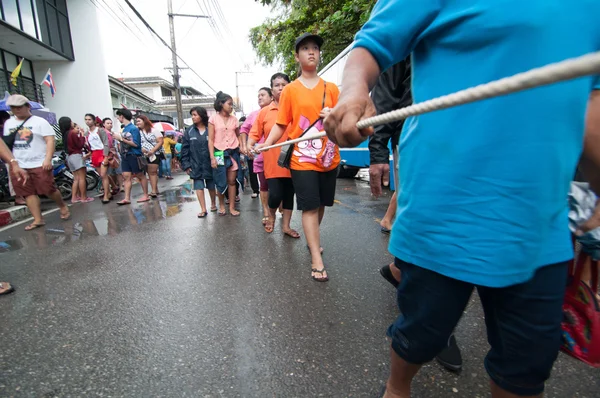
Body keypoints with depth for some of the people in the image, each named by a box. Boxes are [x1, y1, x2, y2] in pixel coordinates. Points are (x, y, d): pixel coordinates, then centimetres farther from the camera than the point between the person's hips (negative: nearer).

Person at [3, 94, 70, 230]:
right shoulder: (8, 123, 15)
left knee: (49, 190, -7)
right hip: (19, 166, 5)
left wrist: (48, 159, -20)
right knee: (29, 193, 3)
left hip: (39, 164, -5)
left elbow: (50, 140, -10)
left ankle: (63, 206, 19)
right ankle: (38, 219, 7)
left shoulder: (39, 121, -2)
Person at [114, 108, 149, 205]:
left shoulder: (133, 128, -12)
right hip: (125, 156, 8)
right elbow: (124, 143, 18)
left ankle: (146, 195, 12)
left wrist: (122, 139, -16)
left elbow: (136, 144, -18)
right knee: (126, 176, 3)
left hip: (134, 156, -8)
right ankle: (127, 198, 3)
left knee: (140, 176, 2)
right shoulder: (124, 129, 11)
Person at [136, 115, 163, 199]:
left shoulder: (154, 130, -2)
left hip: (155, 154, -4)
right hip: (144, 156, 4)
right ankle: (155, 190, 13)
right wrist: (141, 149, -14)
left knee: (152, 172, -9)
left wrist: (152, 151, -17)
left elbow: (160, 142, -7)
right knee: (150, 173, 7)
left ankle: (154, 191, -8)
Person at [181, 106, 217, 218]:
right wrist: (186, 165, -4)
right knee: (199, 186, -1)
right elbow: (184, 150, 1)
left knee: (211, 186, 12)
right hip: (195, 165, 1)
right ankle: (203, 209, 6)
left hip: (209, 164, -1)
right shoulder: (189, 132, 1)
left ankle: (213, 204, 34)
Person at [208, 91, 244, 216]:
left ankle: (232, 207, 11)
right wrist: (212, 157, -9)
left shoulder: (234, 119, 8)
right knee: (221, 182, 3)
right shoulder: (213, 118, 0)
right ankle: (221, 205, 23)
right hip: (220, 153, -2)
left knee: (232, 181, 2)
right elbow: (210, 140, -2)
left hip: (233, 153, 2)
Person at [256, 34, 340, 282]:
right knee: (309, 207, -4)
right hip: (303, 159, -3)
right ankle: (317, 259, 2)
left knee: (321, 204, 14)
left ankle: (313, 238, 39)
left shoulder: (331, 88, 8)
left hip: (329, 158, 3)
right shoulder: (290, 90, 2)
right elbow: (281, 124, 1)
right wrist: (266, 143, -12)